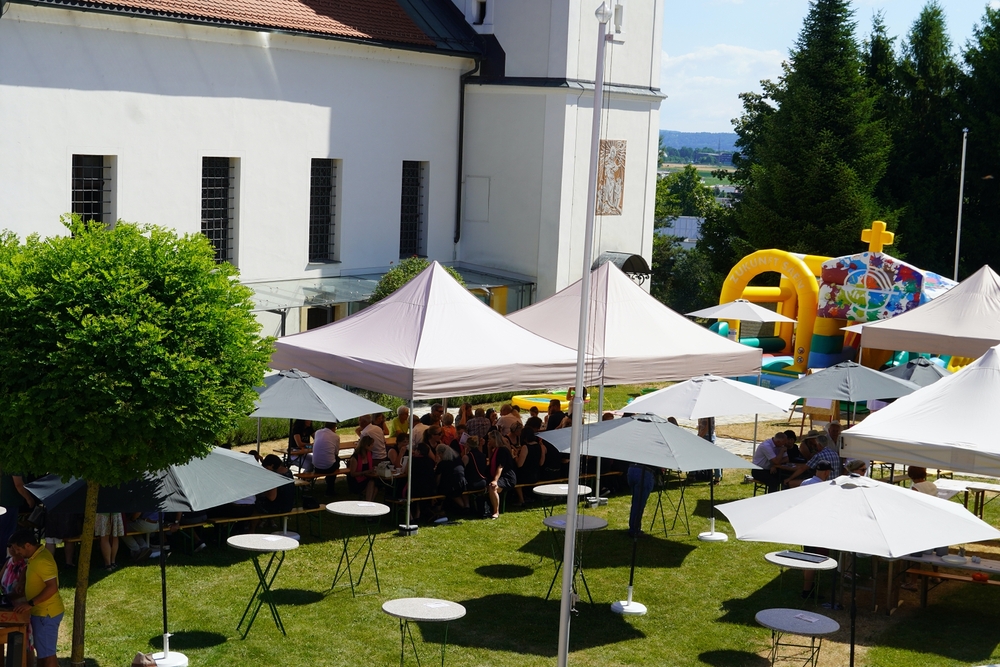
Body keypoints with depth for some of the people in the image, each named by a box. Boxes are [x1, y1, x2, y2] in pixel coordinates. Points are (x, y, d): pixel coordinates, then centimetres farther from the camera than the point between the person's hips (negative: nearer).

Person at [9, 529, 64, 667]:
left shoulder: (42, 561, -24)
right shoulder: (37, 556, 8)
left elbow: (52, 587, -29)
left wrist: (30, 603, -28)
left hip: (46, 613, -10)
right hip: (41, 612, 10)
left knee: (47, 653, -3)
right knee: (41, 650, 18)